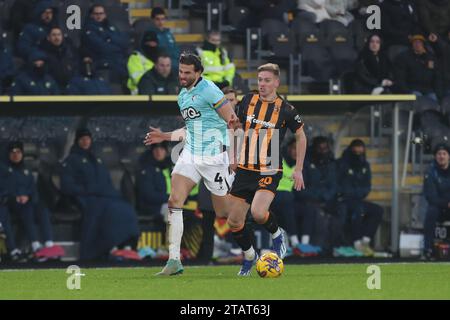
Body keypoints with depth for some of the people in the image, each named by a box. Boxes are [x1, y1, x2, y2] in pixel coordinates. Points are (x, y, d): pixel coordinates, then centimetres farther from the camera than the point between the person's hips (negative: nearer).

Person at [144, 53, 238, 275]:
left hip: (214, 157, -7)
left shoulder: (208, 90, -10)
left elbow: (232, 120, -15)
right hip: (190, 155, 7)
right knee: (174, 201, -13)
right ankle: (174, 261, -15)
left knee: (225, 213, 1)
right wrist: (165, 137, 28)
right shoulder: (182, 96, 15)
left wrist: (233, 122, -36)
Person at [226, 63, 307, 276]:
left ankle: (277, 234, 5)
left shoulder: (285, 110, -6)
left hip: (270, 172, -4)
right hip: (245, 170, 4)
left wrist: (298, 170, 5)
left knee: (258, 213, -27)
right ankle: (249, 256, 26)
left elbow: (301, 137, 7)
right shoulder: (248, 101, 3)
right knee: (234, 222, 1)